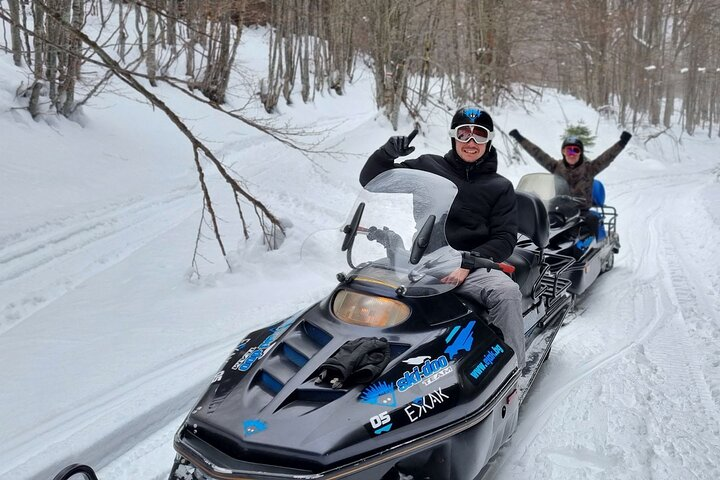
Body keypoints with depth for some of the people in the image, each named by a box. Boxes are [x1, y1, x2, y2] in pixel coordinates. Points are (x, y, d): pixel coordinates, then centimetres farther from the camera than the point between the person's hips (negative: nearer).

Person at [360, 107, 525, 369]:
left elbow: (504, 239, 4)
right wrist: (388, 153, -7)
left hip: (470, 267, 0)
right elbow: (370, 180, 14)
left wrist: (466, 263, -13)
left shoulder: (500, 187, 13)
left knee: (507, 292, -31)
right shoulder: (428, 166, 14)